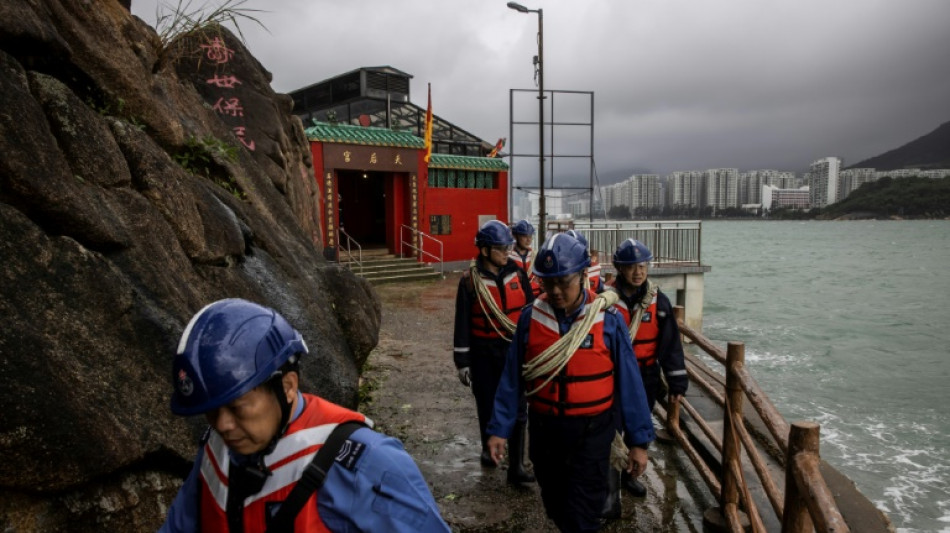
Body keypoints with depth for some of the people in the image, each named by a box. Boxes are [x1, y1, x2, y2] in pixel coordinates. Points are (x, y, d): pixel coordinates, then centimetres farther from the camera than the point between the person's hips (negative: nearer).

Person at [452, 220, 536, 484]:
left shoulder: (517, 273, 0)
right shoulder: (470, 281, -9)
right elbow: (462, 323, -4)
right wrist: (462, 361, -4)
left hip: (515, 350, 2)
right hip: (484, 354, -2)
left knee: (517, 409, 1)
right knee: (487, 406, 14)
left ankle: (516, 466, 8)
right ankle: (488, 449, 38)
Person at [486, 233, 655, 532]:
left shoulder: (608, 320, -12)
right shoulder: (531, 317, -7)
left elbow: (629, 382, -7)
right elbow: (512, 378, -2)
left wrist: (638, 440, -5)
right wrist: (500, 428, -3)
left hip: (591, 432, -3)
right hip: (544, 429, 3)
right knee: (555, 506, 22)